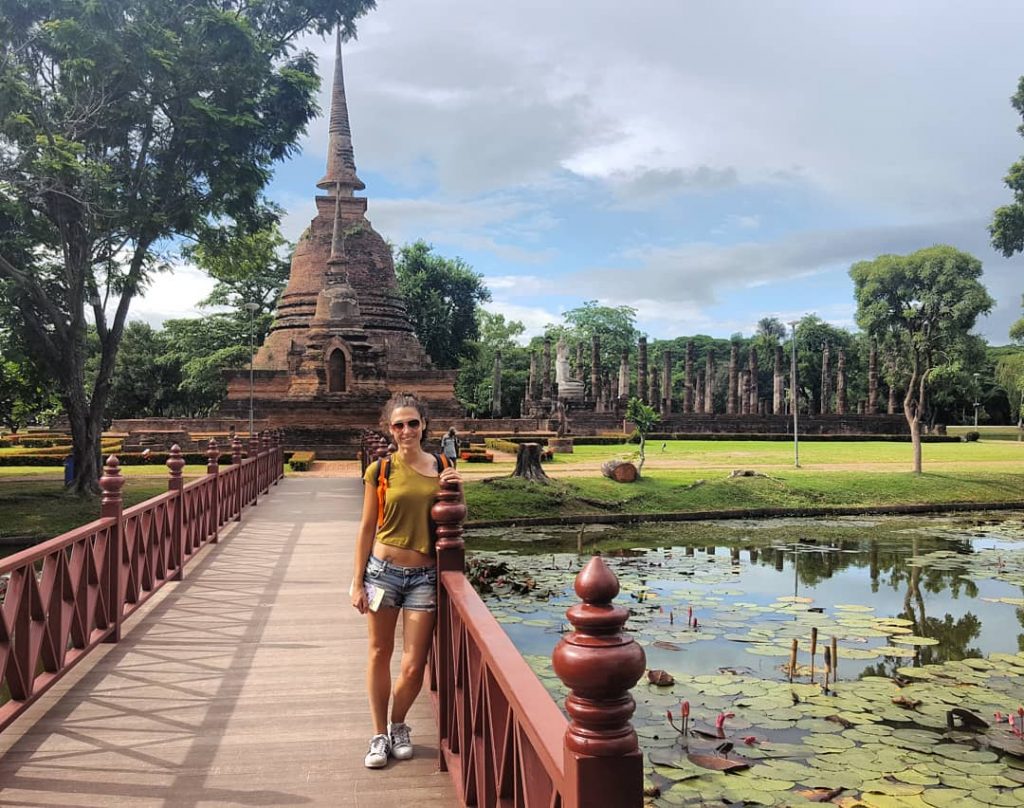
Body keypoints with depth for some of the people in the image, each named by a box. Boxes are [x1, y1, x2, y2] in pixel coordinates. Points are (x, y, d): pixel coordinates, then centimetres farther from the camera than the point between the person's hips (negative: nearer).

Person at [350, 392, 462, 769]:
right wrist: (357, 582, 1)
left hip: (423, 576, 1)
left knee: (414, 667, 2)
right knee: (379, 654, 12)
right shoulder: (380, 470, -3)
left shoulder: (442, 467, 3)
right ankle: (379, 734, 30)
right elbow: (367, 529, 2)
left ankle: (398, 726, 31)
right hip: (383, 569, -1)